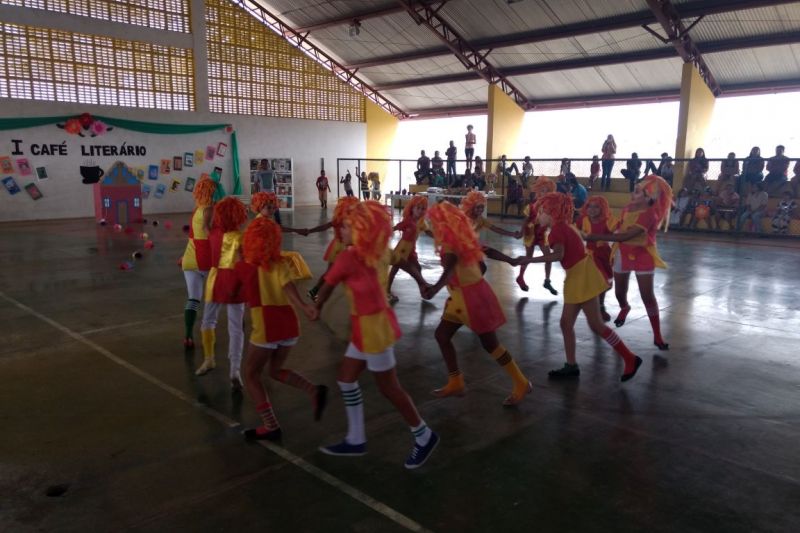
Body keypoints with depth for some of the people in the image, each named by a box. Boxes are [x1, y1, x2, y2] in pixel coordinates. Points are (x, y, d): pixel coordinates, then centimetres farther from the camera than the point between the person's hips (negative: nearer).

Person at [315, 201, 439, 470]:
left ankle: (424, 436, 22)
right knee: (346, 378, 16)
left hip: (374, 326, -9)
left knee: (389, 387, 5)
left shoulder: (349, 258, -20)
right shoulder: (372, 254, 2)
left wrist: (316, 308, 12)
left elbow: (327, 287, -4)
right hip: (368, 324, 9)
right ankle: (356, 440, 27)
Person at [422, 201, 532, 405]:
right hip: (461, 295, 9)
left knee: (489, 343, 1)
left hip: (471, 295, -9)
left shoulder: (450, 240, -19)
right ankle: (455, 383, 17)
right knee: (442, 334, 10)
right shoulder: (459, 236, 7)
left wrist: (435, 288, -54)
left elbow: (450, 267, -39)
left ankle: (521, 383, 15)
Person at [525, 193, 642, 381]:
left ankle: (630, 359, 7)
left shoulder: (557, 230, -17)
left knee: (596, 325, -4)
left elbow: (558, 255, -34)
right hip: (577, 277, 10)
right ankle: (571, 366, 17)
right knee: (566, 323, 10)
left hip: (582, 276, -10)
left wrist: (528, 260, -35)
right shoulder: (564, 226, 12)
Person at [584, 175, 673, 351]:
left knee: (648, 296, -7)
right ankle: (624, 308, 52)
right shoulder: (628, 208, -3)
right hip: (623, 254, 6)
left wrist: (595, 237, -36)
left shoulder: (649, 215, -27)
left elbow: (625, 236, -35)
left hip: (643, 256, -6)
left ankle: (657, 336, 4)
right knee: (619, 292, 15)